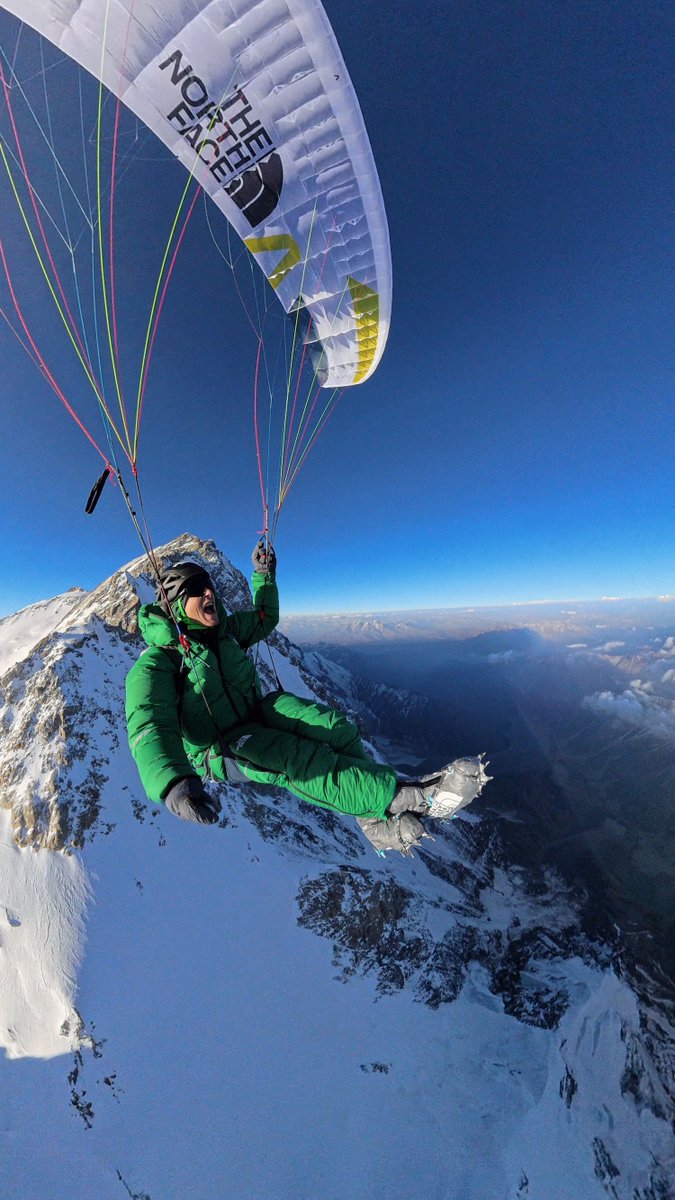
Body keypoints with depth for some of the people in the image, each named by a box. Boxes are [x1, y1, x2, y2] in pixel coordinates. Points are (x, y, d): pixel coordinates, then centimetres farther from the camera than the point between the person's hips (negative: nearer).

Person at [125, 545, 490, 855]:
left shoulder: (223, 629, 1)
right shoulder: (158, 660, -17)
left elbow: (265, 619, 18)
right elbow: (150, 726, -32)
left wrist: (263, 575, 10)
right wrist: (173, 783, -51)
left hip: (256, 712, 6)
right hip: (220, 749, -5)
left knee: (330, 723, -22)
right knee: (299, 762, -34)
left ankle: (380, 820, -18)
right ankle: (410, 797, -35)